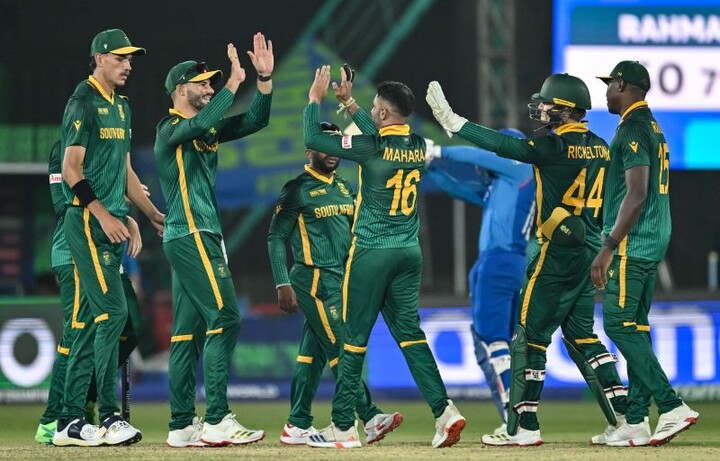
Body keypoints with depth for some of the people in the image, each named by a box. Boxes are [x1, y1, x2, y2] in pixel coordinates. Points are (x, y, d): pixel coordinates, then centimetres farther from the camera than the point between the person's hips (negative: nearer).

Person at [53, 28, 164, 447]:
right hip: (87, 222, -9)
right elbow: (71, 170, -14)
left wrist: (153, 214, 21)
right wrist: (102, 215, -21)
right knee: (112, 310, -15)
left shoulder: (122, 107, 18)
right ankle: (110, 416, -15)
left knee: (94, 320, 7)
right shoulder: (83, 104, -9)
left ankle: (71, 422, 9)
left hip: (111, 223, 9)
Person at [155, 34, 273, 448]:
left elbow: (256, 121, 15)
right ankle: (217, 421, -18)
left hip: (201, 239, 10)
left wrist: (265, 79, 1)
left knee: (190, 329, 7)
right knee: (225, 318, -15)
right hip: (192, 237, -10)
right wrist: (234, 84, -22)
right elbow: (201, 123, -29)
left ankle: (183, 425, 7)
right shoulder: (171, 129, -8)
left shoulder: (209, 129, 18)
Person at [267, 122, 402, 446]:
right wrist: (283, 284, -14)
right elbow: (276, 238, -7)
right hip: (314, 280, -7)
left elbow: (357, 230, 18)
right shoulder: (297, 189, -6)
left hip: (342, 279, 7)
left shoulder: (345, 187, 16)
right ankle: (370, 419, -13)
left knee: (313, 351, 8)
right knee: (340, 348, -9)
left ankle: (297, 426, 10)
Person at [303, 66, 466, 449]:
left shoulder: (372, 148, -14)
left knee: (354, 336, 2)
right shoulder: (418, 146, 5)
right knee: (410, 332, 9)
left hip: (371, 253, -6)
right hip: (409, 254, 6)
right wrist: (349, 103, 31)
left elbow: (314, 139, -10)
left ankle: (343, 427, 5)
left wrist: (315, 100, 4)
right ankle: (444, 410, -5)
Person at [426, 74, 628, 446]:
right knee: (581, 334, 15)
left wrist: (452, 121, -10)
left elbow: (503, 146, -15)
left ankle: (524, 426, -1)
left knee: (530, 335, -1)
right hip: (591, 249, 8)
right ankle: (626, 414, 8)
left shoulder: (556, 147, -14)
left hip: (558, 251, -8)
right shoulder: (599, 148, 10)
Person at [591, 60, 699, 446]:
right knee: (634, 327, 10)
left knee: (619, 325, -10)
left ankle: (672, 407, -17)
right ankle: (635, 423, 9)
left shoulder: (633, 129, -14)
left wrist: (608, 248, -22)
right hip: (653, 244, 10)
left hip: (631, 242, -10)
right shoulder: (653, 129, 18)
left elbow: (636, 195, -22)